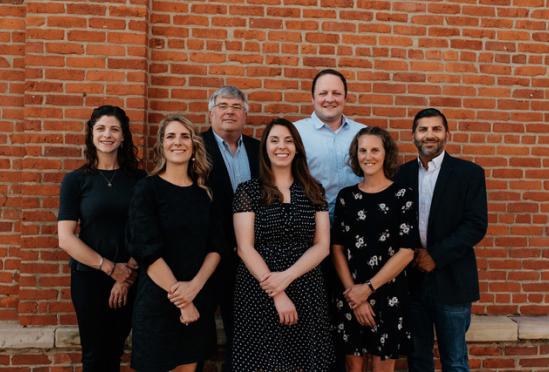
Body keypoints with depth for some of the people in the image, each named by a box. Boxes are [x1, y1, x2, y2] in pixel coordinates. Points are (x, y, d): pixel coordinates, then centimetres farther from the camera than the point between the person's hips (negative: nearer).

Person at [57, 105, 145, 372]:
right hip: (89, 277, -1)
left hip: (130, 279, 1)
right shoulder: (75, 180, -4)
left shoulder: (138, 178, -1)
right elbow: (65, 239, -9)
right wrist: (111, 268, -13)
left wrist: (127, 277, -10)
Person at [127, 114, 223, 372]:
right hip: (158, 300, -4)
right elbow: (149, 251, -15)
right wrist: (181, 300, -15)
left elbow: (215, 246, 2)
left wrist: (194, 286, -15)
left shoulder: (203, 193, 6)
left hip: (199, 300, 4)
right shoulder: (147, 188, -8)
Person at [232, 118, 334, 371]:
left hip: (306, 293, 2)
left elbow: (322, 245, 1)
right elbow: (245, 248, -7)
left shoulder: (313, 191, 7)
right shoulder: (248, 191, -1)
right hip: (259, 293, -2)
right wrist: (277, 294, -13)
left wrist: (287, 277, -13)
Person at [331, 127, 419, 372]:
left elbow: (407, 252, -8)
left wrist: (368, 288, -11)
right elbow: (337, 248, 2)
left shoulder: (402, 196, -4)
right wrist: (352, 290, -9)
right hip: (351, 295, 2)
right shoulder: (346, 196, 4)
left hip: (388, 294, -2)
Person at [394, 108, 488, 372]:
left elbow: (477, 225, -10)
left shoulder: (469, 173, -4)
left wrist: (436, 256, -16)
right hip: (411, 280, 3)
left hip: (450, 280, -2)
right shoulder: (403, 174, 6)